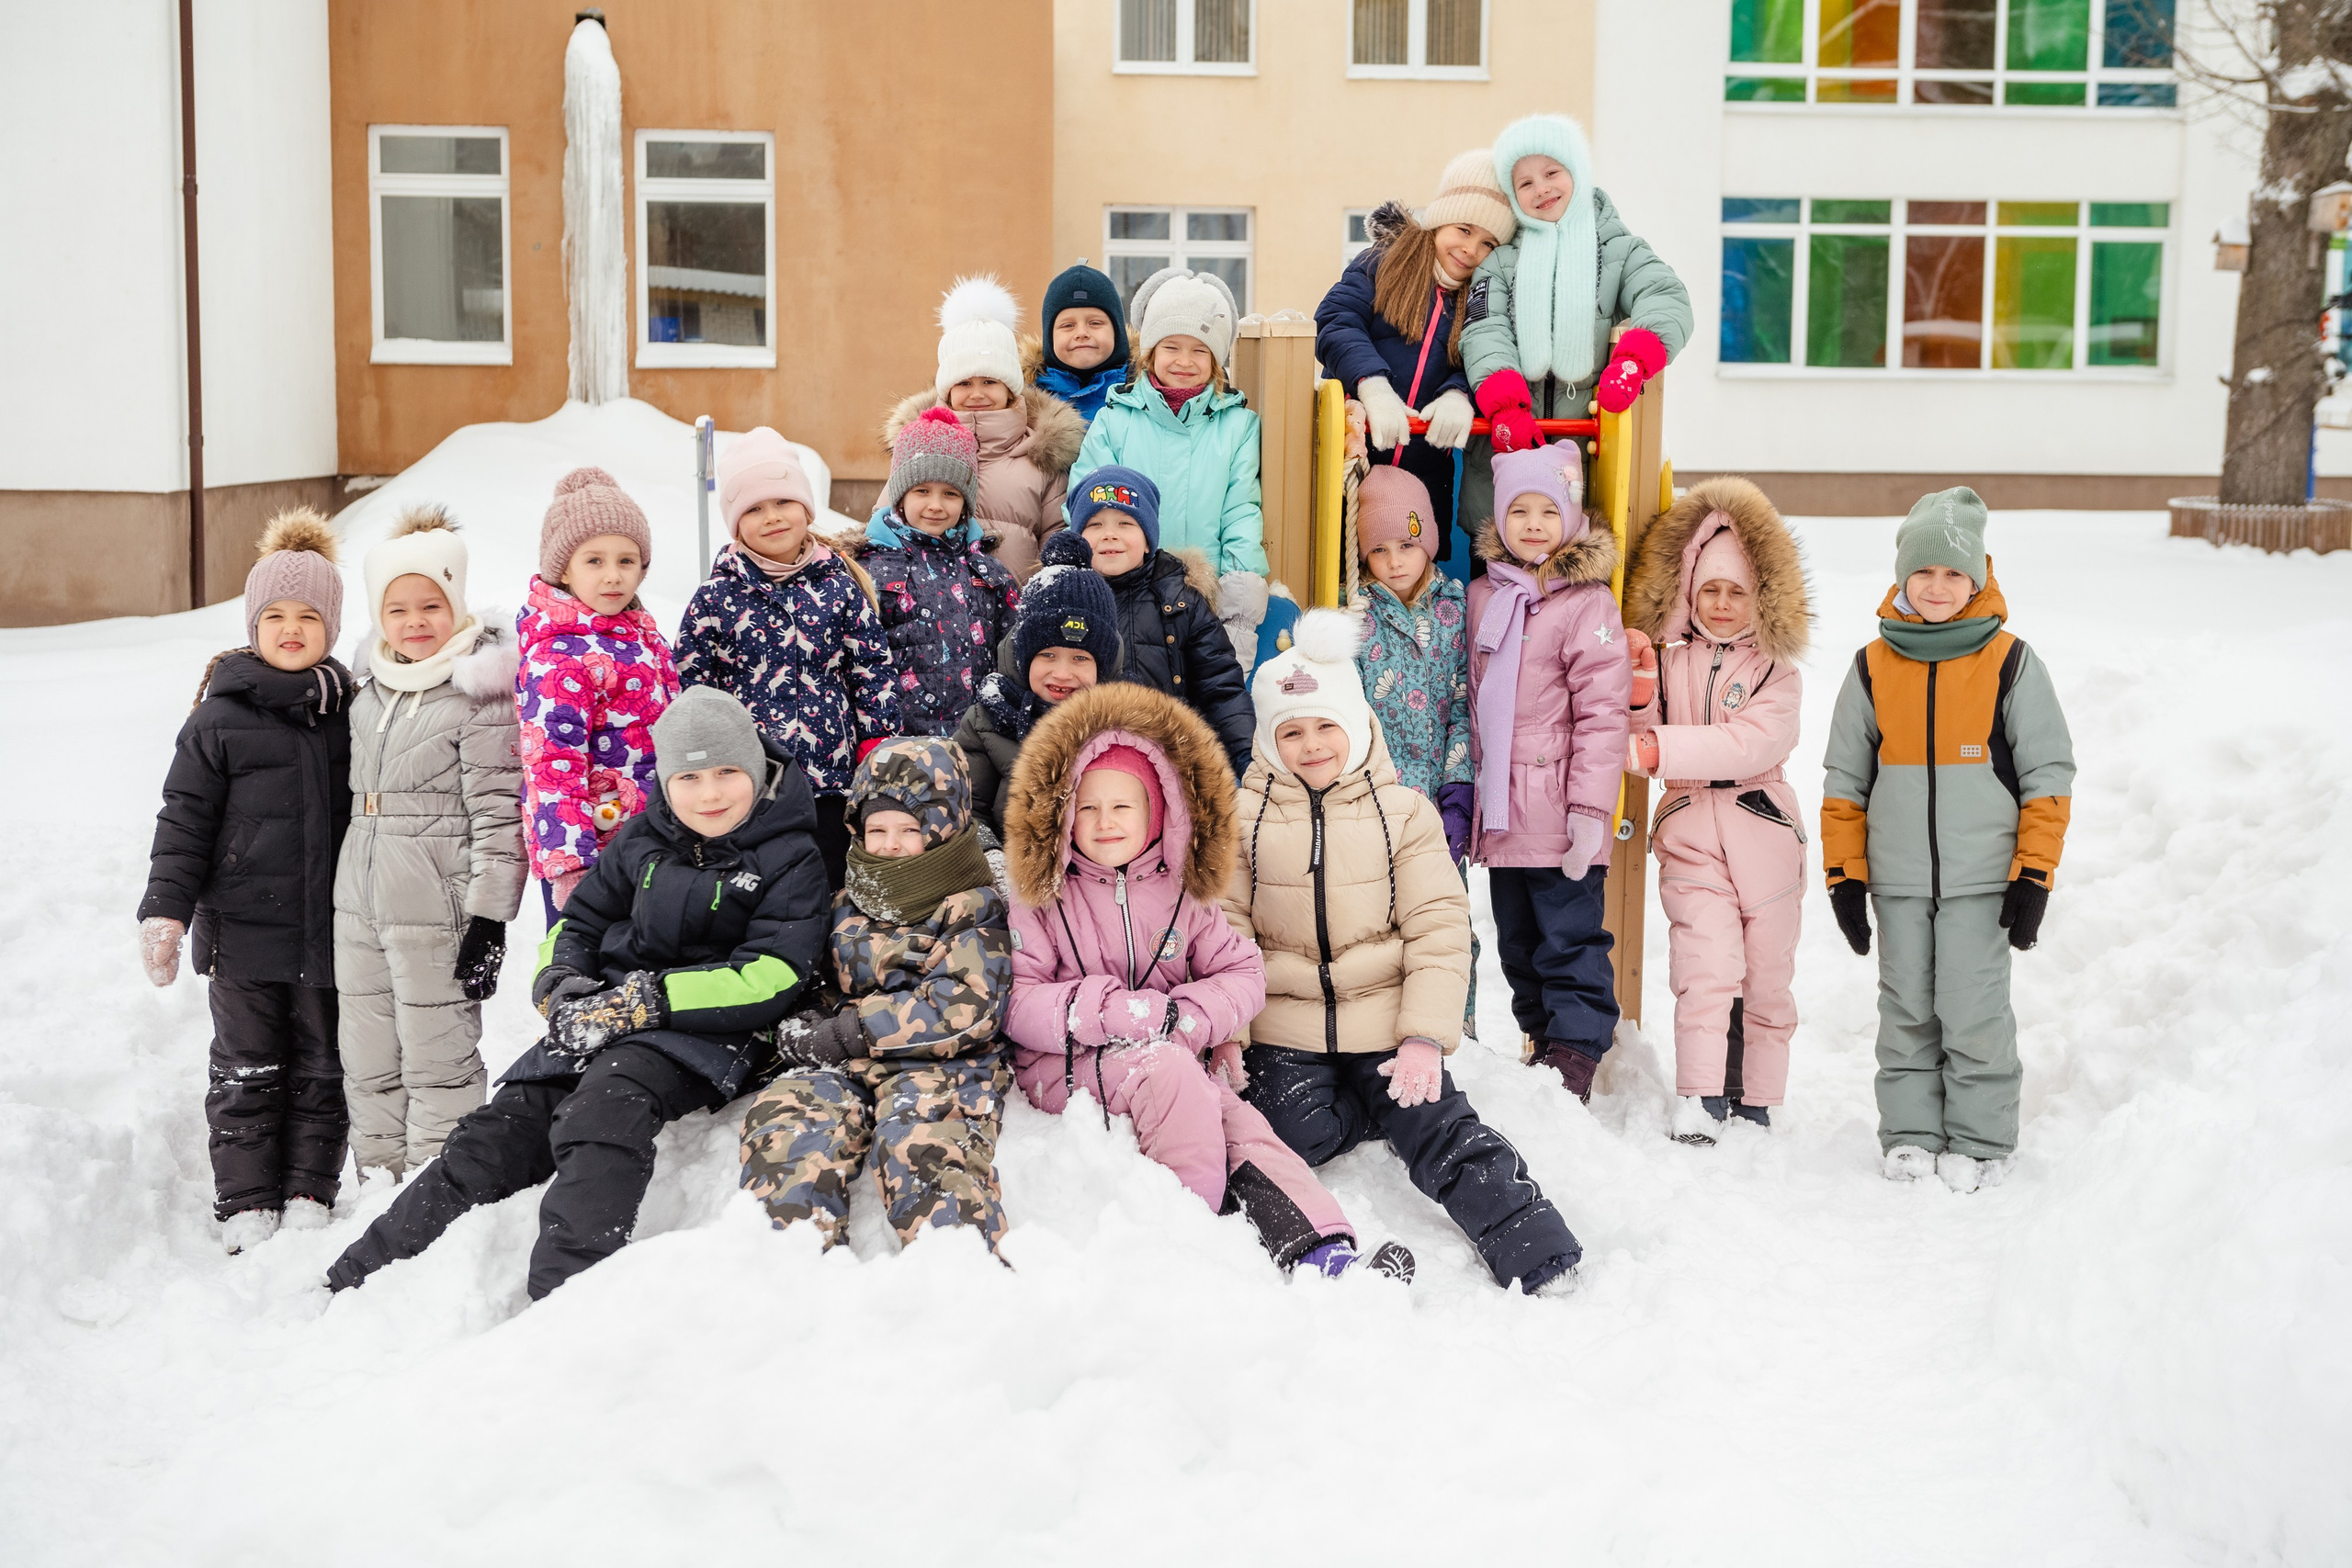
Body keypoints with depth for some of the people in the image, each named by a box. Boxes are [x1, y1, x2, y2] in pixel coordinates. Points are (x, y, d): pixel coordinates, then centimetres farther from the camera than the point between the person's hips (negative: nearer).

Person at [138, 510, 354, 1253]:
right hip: (243, 929, -2)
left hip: (330, 930, 2)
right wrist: (164, 910, -10)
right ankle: (246, 1205, 13)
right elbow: (185, 818, -3)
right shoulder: (218, 720, -2)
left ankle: (309, 1193, 21)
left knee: (321, 1070, 10)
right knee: (247, 1073, 5)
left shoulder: (350, 712, 6)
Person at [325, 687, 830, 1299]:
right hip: (600, 1021, 6)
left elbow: (770, 979, -14)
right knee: (502, 1127, -8)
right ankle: (359, 1278, 1)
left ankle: (568, 1295, -43)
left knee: (608, 1103, -34)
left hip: (712, 1032, -5)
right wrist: (560, 982, -3)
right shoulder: (641, 840, 13)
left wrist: (641, 1002, -19)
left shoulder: (792, 860, -4)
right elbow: (580, 921, 21)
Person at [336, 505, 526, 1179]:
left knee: (438, 1062, -2)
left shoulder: (480, 690, -11)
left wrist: (489, 917, -17)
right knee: (368, 1064, 14)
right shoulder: (370, 683, 12)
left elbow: (499, 810, -14)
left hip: (435, 907, -8)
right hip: (360, 902, 8)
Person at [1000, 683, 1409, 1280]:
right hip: (1067, 1069, -3)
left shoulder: (1183, 896, 12)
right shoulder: (1043, 899, 2)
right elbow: (1017, 1002, -9)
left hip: (1175, 1062, 3)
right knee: (1167, 1067, -34)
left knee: (1243, 1127, -23)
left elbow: (1244, 975, 6)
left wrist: (1186, 1016, -16)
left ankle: (1322, 1250, -39)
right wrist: (1117, 1013, -23)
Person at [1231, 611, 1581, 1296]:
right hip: (1285, 1026, 1)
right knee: (1293, 1135, -20)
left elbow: (1440, 929, -2)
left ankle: (1539, 1255, -12)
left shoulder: (1404, 813, 1)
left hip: (1386, 1020, -1)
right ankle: (1382, 1107, 7)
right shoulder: (1244, 818, 3)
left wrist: (1424, 1038, -12)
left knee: (1440, 1132, -14)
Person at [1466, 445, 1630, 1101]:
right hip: (1501, 812, 7)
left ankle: (1575, 1055, 6)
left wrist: (1590, 809, -17)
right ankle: (1540, 1035, 31)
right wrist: (1473, 785, 19)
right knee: (1518, 941, 16)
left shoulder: (1587, 602, -9)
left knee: (1570, 939, -2)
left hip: (1559, 814, -7)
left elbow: (1602, 713, -13)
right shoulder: (1484, 595, 11)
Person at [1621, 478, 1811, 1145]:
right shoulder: (1666, 660, 9)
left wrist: (1656, 750, -20)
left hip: (1763, 833, 1)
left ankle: (1755, 1106, 21)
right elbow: (1636, 745, 6)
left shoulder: (1777, 673, 2)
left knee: (1767, 977, 7)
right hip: (1690, 835, 0)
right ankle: (1698, 1105, -19)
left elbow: (1748, 745, -15)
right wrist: (1639, 695, -12)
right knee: (1708, 968, -16)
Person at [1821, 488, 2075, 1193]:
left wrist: (2034, 874, -5)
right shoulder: (1873, 666, 4)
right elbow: (1845, 778, 10)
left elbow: (2049, 773, 0)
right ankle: (1910, 1134, 21)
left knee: (1973, 1010, -1)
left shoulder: (2010, 662, -3)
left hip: (1983, 877, -3)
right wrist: (1844, 874, 6)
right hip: (1897, 878, 3)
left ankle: (1980, 1140, 13)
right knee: (1906, 1010, 9)